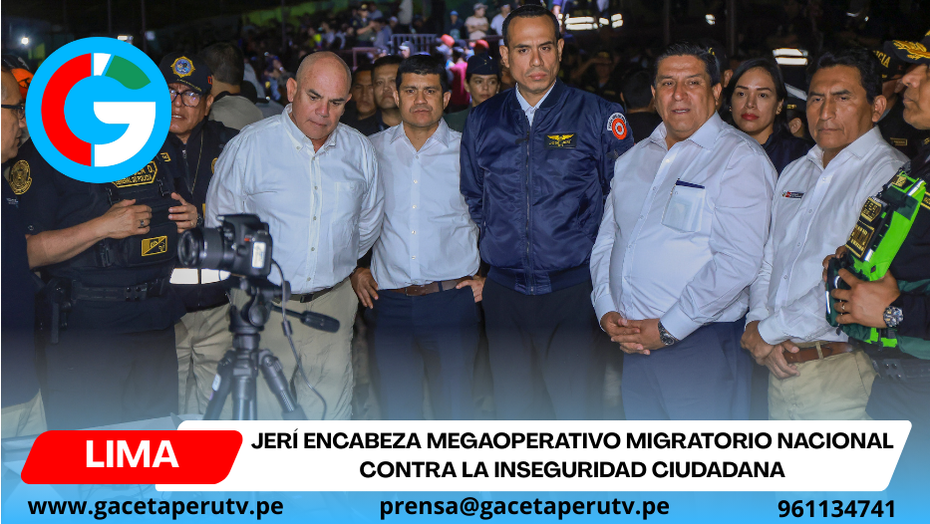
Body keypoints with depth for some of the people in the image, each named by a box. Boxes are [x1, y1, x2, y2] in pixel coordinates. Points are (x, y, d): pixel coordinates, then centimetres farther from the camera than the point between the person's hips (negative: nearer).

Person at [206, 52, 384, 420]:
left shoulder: (359, 149, 4)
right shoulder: (248, 146, -6)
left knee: (331, 411, 7)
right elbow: (220, 227, 3)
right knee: (263, 408, 1)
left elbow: (369, 222, 19)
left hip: (334, 302, 3)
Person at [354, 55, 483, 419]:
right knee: (396, 409, 6)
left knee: (454, 409, 0)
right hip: (389, 304, 2)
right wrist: (353, 269, 12)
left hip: (452, 303, -1)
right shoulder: (372, 151, 8)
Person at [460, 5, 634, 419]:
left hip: (573, 290, -3)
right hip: (505, 291, 3)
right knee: (512, 410, 11)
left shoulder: (597, 116, -2)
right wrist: (498, 244, 13)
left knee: (578, 412, -1)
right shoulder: (482, 121, 8)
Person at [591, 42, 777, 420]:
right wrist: (606, 310, -1)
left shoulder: (740, 158, -8)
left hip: (700, 343, -6)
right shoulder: (633, 158, 15)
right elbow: (606, 239, 16)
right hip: (632, 345, 6)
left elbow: (738, 261, -17)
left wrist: (668, 329, -16)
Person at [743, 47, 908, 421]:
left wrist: (769, 331, -13)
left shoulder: (890, 176, -11)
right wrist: (757, 322, -4)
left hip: (841, 375, -6)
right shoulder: (794, 173, 15)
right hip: (780, 367, 6)